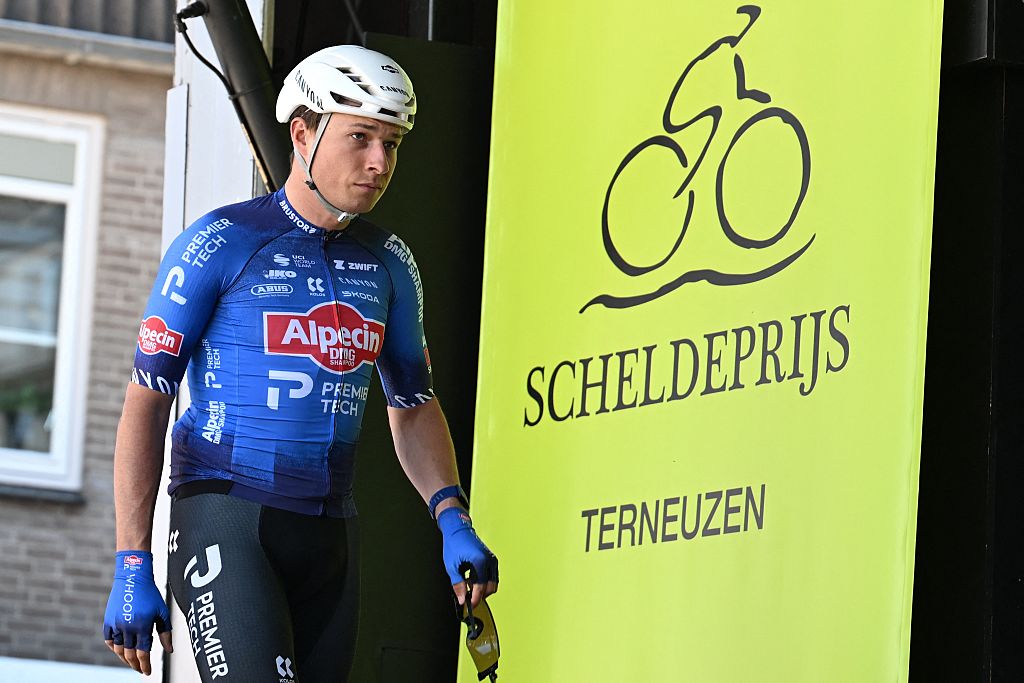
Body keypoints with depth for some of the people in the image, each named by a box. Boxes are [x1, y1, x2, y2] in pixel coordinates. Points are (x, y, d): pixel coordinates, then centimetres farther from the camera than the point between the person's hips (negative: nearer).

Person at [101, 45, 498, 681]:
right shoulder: (220, 244, -6)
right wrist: (132, 568, -12)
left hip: (327, 543, 6)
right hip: (225, 524, -6)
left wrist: (453, 520, 1)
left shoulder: (389, 264, 10)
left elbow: (413, 406, 20)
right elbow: (145, 404, -6)